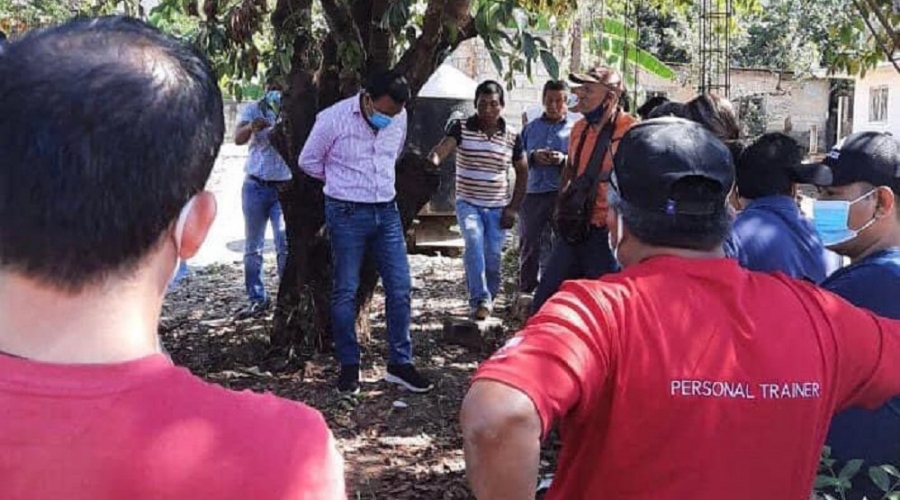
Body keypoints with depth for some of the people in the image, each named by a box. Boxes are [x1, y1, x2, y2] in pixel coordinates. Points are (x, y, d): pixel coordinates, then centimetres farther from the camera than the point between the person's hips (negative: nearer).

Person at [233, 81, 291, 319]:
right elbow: (238, 139, -11)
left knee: (285, 246, -8)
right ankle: (256, 299, 16)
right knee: (252, 246, 7)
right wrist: (252, 127, -32)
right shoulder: (253, 109, 3)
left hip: (285, 186, -2)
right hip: (256, 185, 2)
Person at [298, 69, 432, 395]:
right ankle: (349, 366, 15)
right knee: (345, 292, 2)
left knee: (400, 288, 2)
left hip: (386, 211, 4)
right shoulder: (333, 119, -14)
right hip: (347, 213, -4)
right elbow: (308, 161, -1)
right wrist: (344, 183, 8)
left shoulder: (399, 118, 0)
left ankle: (400, 363, 13)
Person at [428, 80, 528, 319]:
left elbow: (522, 172, 10)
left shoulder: (513, 136, 2)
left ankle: (489, 298, 23)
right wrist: (432, 161, -44)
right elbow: (441, 149, -20)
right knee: (474, 240, -26)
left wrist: (513, 208, 3)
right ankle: (480, 299, -22)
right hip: (468, 203, -2)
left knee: (492, 257, 0)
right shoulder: (461, 128, -4)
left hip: (498, 207, 2)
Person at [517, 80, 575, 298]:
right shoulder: (531, 128, 17)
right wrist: (533, 157, -4)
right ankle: (526, 291, 15)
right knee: (529, 243, 5)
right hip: (534, 192, 3)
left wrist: (563, 160, -16)